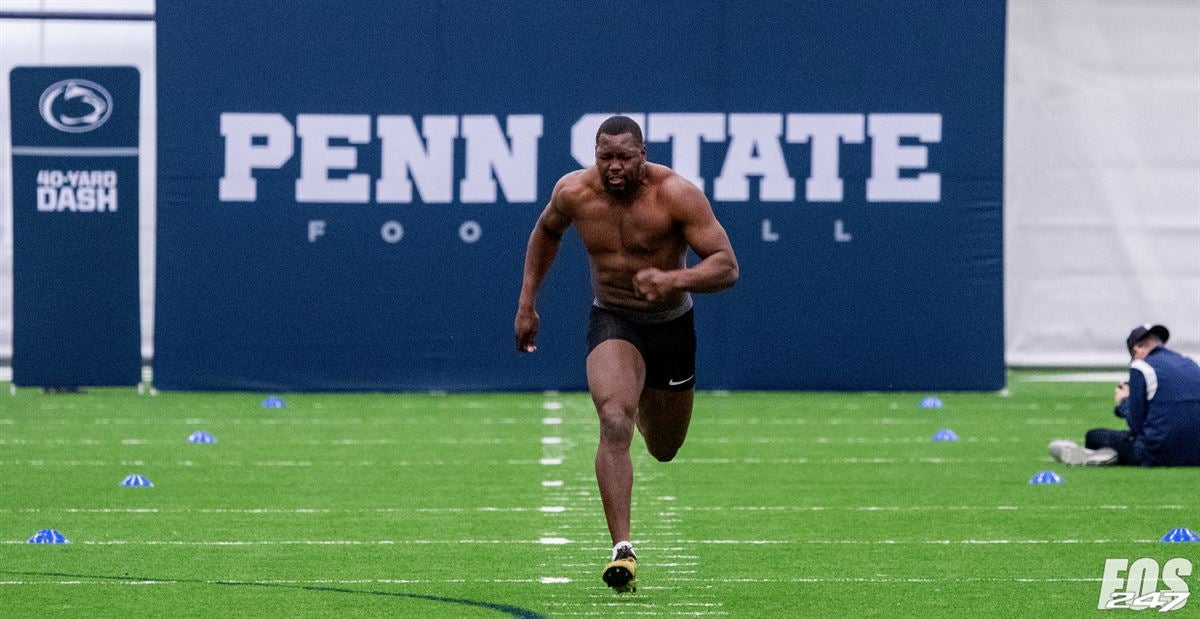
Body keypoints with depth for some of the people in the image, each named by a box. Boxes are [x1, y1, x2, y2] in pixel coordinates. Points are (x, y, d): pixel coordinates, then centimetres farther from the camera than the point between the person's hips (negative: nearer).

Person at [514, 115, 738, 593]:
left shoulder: (676, 195, -22)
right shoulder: (574, 192, -12)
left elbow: (727, 266, -23)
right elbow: (546, 231, 12)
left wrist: (673, 279, -41)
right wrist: (527, 303, 10)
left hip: (671, 326, 0)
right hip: (612, 321, 0)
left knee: (664, 450, 18)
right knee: (614, 424, -28)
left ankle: (646, 402, 57)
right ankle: (622, 549, -30)